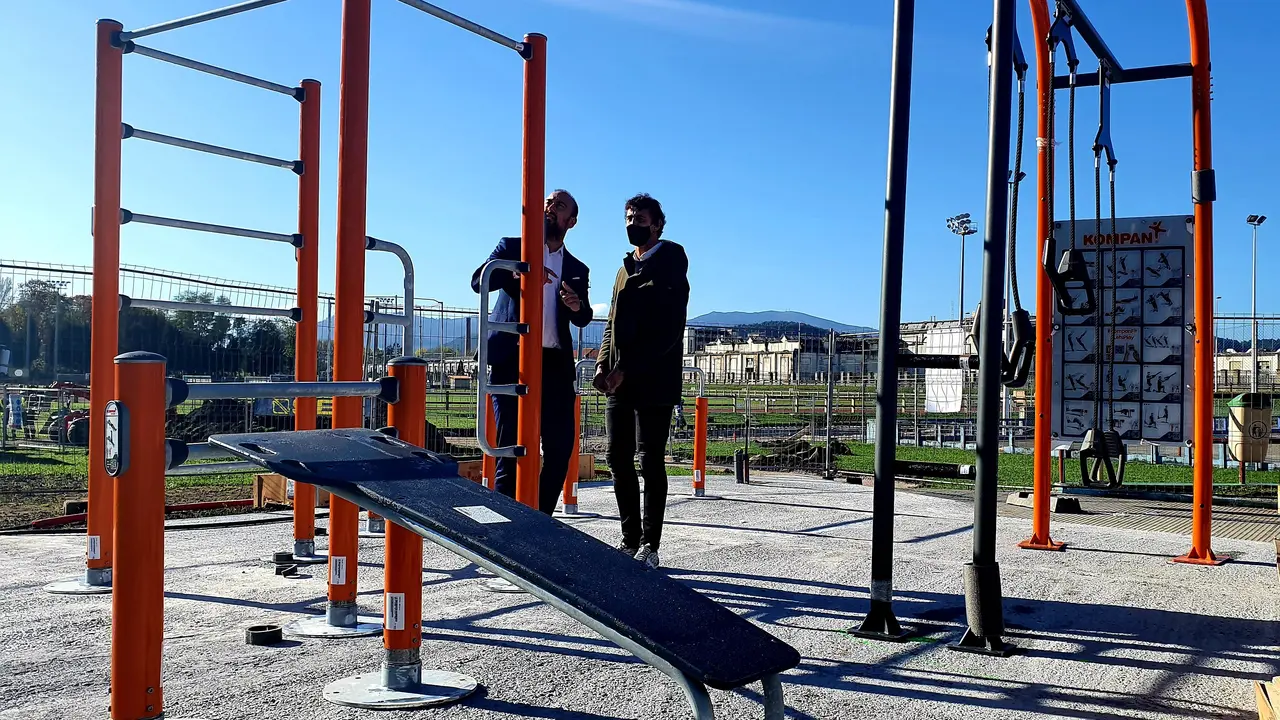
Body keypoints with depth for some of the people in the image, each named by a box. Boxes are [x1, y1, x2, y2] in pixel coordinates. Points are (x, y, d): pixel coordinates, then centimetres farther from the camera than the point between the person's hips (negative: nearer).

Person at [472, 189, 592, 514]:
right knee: (511, 446, -5)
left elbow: (582, 319, 4)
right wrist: (518, 274, -23)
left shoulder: (577, 269, 18)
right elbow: (478, 280, -6)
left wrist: (578, 305, -20)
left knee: (560, 446, -1)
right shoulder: (511, 248, 11)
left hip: (555, 364, 3)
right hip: (512, 359, -3)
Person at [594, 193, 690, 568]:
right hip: (620, 382, 7)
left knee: (651, 463, -3)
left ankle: (650, 545, 4)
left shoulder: (670, 263, -4)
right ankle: (630, 539, 16)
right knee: (619, 460, 7)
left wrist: (627, 368, -17)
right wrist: (603, 365, 3)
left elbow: (668, 330, -14)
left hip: (653, 382, -7)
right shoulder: (626, 267, 19)